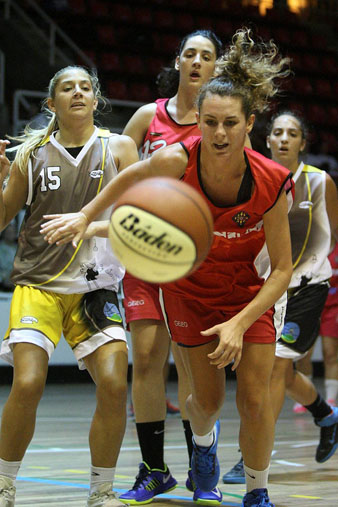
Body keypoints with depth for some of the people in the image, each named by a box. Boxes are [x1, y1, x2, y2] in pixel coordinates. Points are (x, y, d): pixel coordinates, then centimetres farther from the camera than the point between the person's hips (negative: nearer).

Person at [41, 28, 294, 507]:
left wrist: (239, 324, -28)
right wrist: (86, 215, -1)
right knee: (207, 397, 6)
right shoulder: (178, 160, -29)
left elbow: (282, 269, -20)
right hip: (189, 283, 1)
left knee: (255, 397, -8)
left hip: (252, 286, -1)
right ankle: (204, 439, 43)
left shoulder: (271, 182, -30)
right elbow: (132, 177, -4)